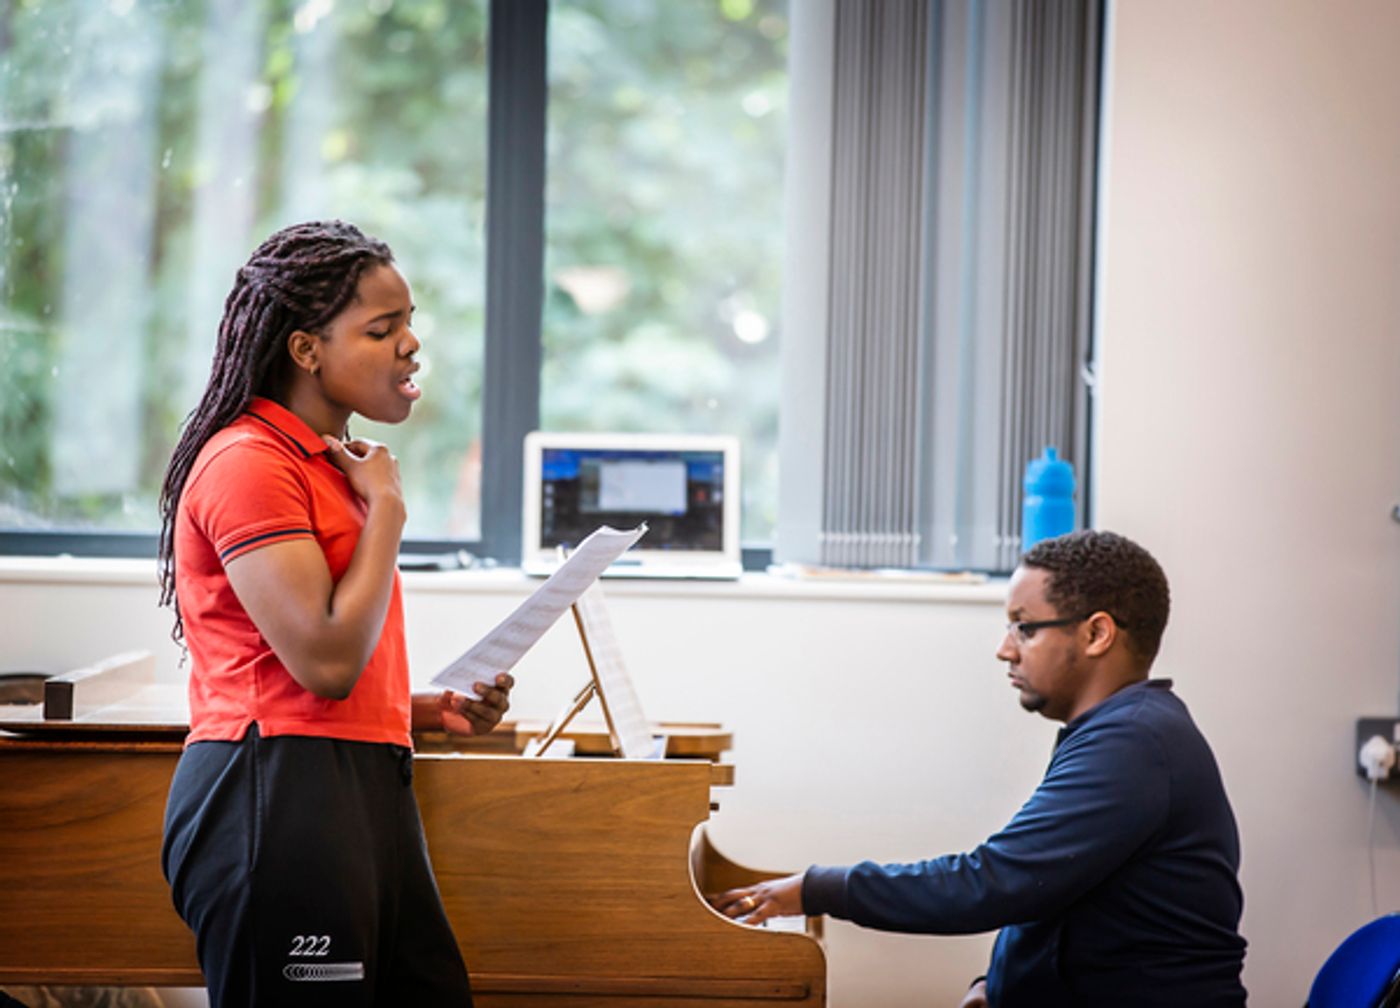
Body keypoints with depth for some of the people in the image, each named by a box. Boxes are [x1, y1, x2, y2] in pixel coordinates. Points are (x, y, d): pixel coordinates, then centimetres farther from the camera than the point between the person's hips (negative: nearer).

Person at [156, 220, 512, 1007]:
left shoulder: (333, 466, 19)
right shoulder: (250, 461, -10)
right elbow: (326, 661, -19)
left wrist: (430, 710, 10)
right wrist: (387, 507, -8)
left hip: (366, 790, 9)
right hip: (277, 797, -9)